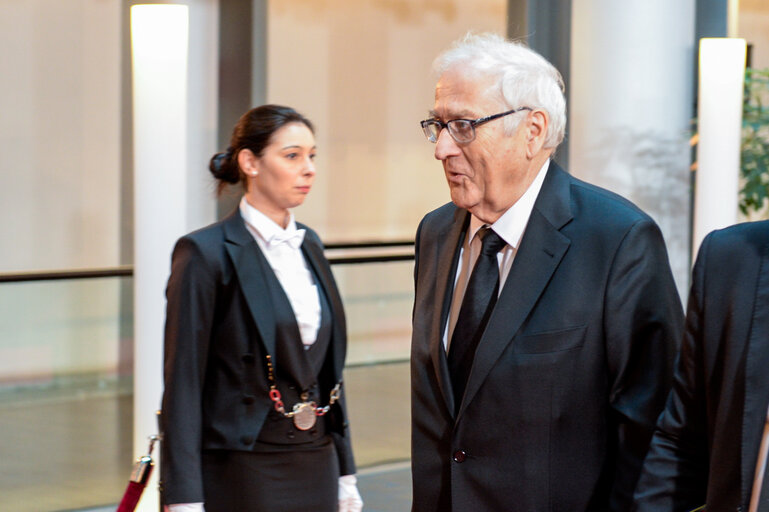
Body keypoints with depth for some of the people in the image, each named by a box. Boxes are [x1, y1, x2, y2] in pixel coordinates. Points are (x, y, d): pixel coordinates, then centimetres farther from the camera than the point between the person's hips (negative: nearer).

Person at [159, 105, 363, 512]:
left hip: (316, 467, 6)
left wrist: (345, 477, 13)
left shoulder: (308, 245, 11)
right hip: (243, 475, -6)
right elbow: (183, 384, -11)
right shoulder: (206, 253, -10)